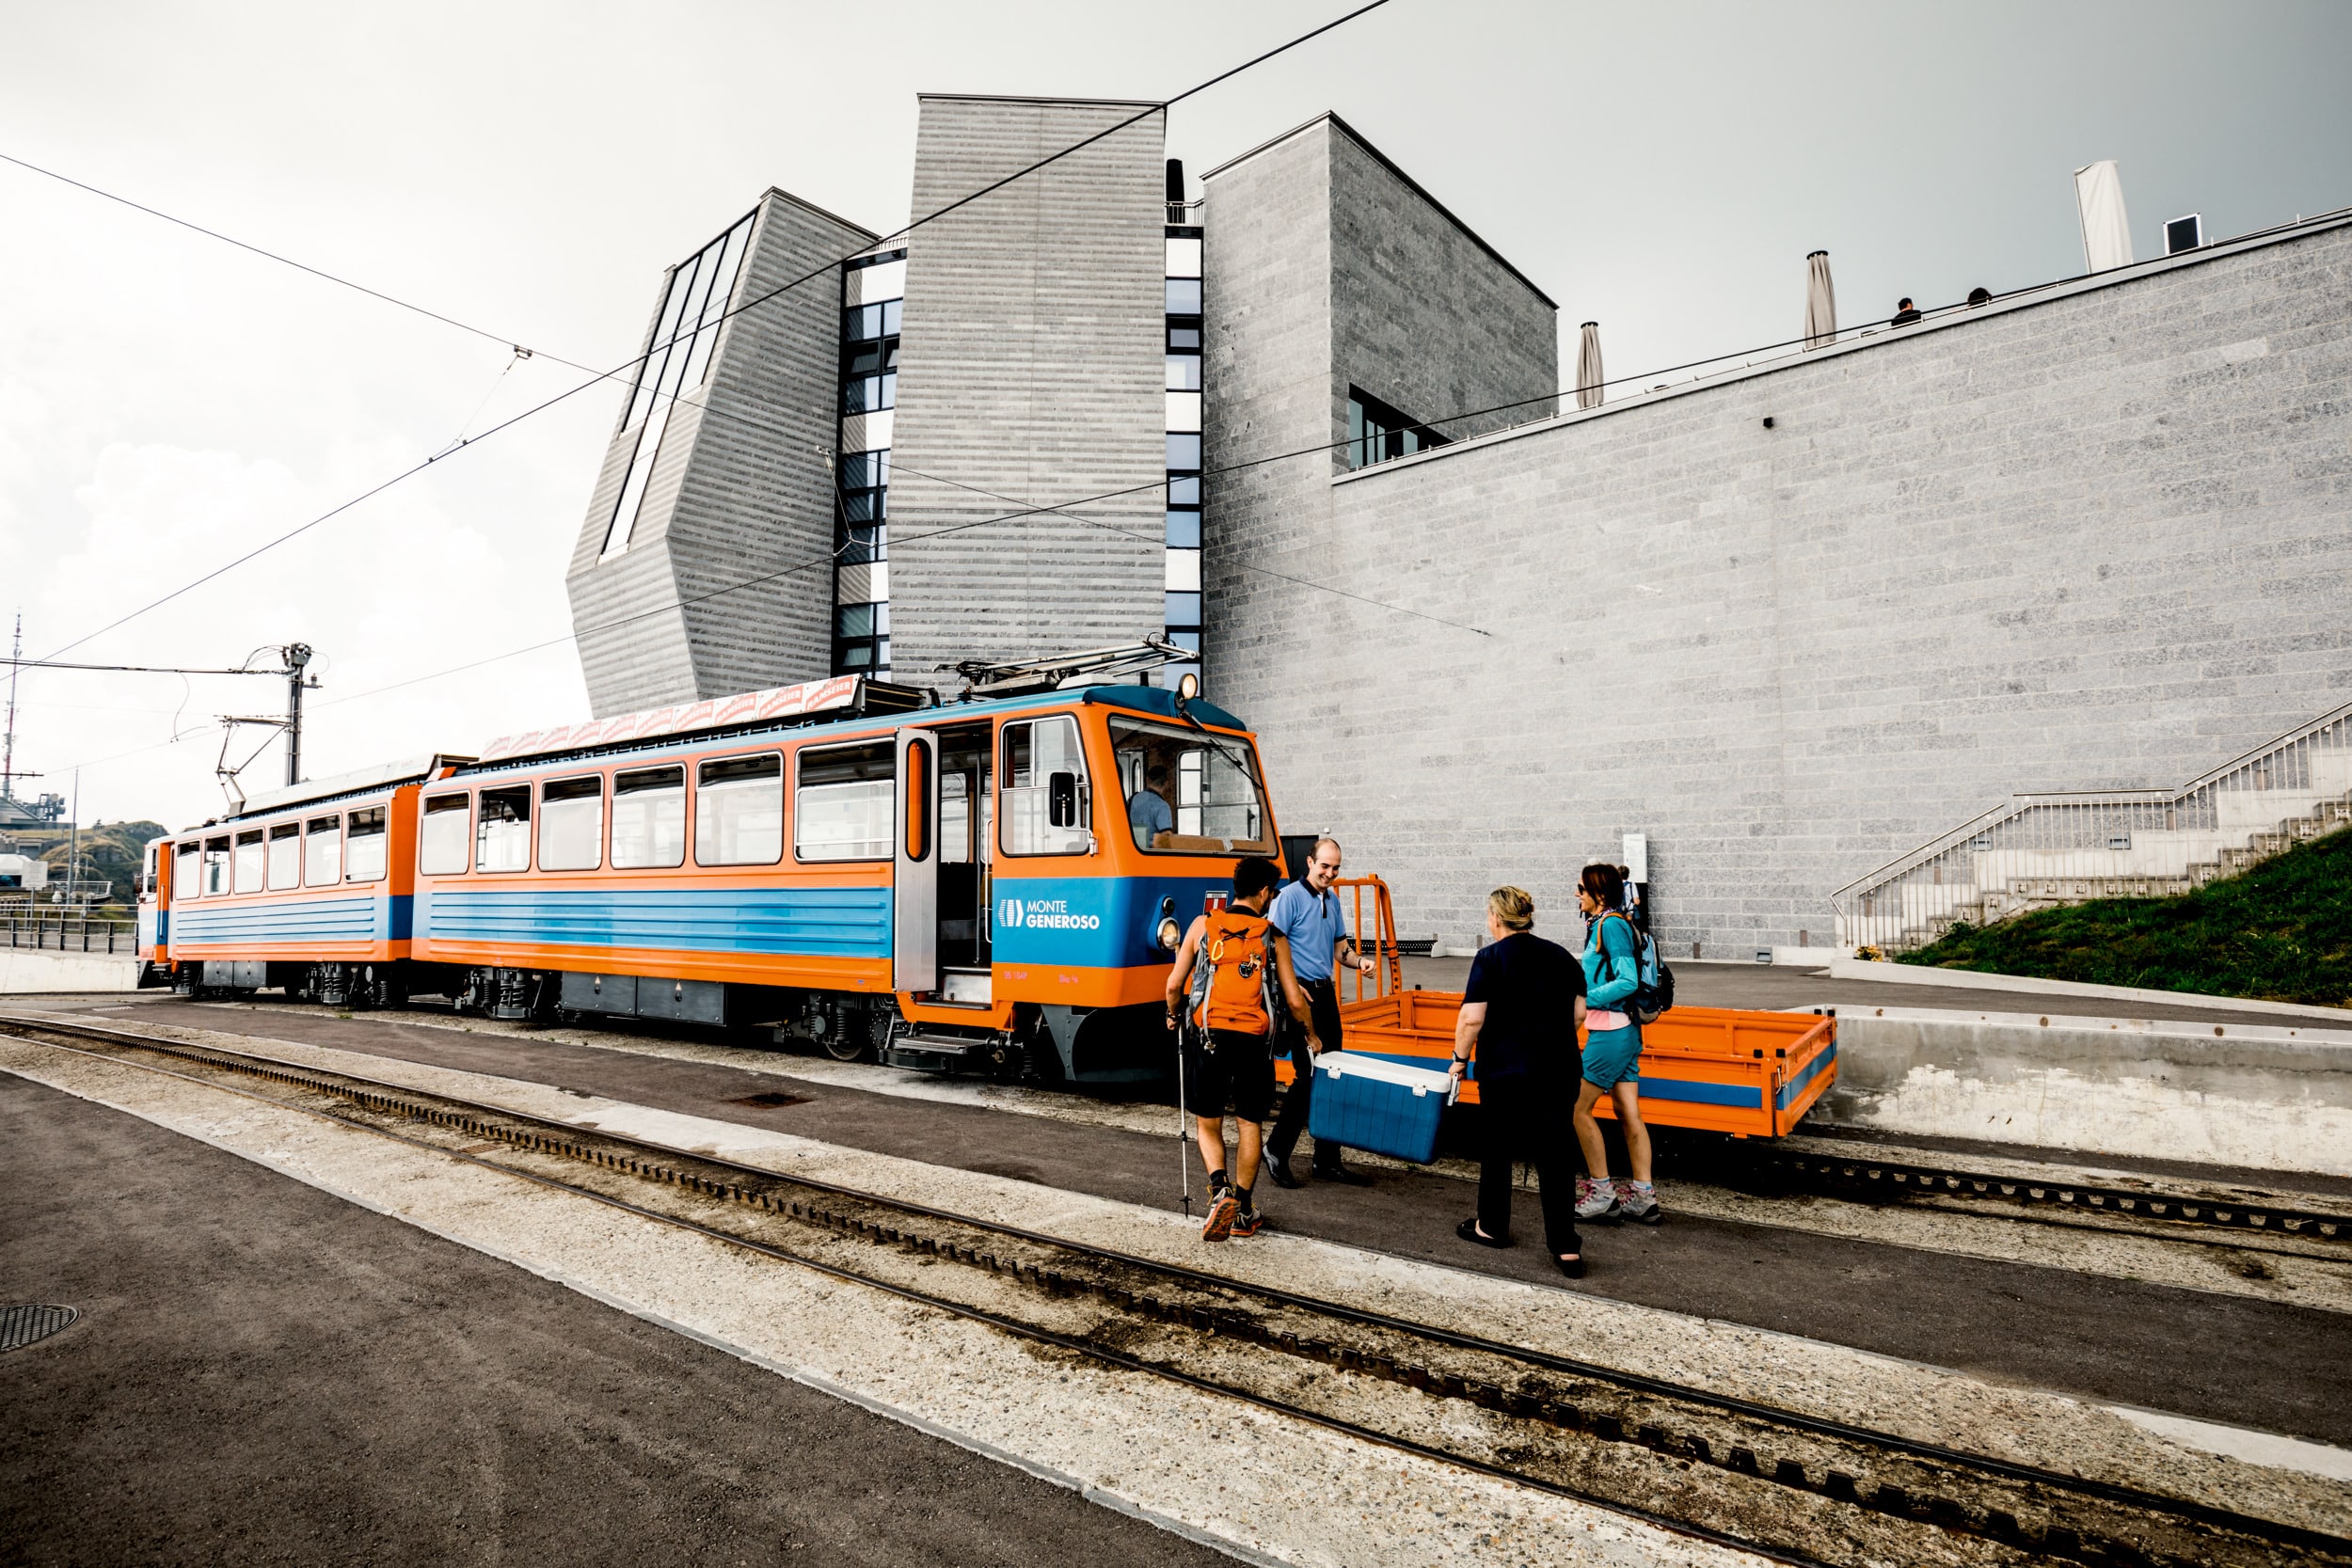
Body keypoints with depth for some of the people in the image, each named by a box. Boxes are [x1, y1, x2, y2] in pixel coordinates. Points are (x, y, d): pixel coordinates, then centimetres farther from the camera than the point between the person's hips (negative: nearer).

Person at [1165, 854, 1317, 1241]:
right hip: (1254, 1041, 0)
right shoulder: (1272, 937, 2)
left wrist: (1172, 1015, 23)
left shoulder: (1203, 926, 3)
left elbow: (1174, 984, 2)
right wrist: (1312, 1035, 21)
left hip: (1208, 1036, 0)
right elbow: (1294, 1000, 3)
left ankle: (1220, 1188, -9)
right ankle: (1244, 1213, 21)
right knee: (1250, 1124, 15)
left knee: (1207, 1123, 15)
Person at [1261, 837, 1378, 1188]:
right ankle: (1277, 1149, 8)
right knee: (1308, 1075, -7)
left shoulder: (1332, 899, 14)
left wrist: (1358, 960, -1)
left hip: (1326, 992, 8)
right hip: (1300, 993, -8)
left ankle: (1328, 1159, 18)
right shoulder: (1290, 897, -10)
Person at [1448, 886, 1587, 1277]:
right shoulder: (1560, 955, 5)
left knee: (1497, 1148, 14)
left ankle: (1492, 1226, 30)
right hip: (1558, 1070, 4)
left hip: (1506, 1070, -4)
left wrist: (1459, 1059, -2)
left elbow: (1472, 1018, -15)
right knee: (1554, 1154, 7)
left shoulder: (1490, 958, -10)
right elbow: (1579, 1010, 9)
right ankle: (1566, 1247, 3)